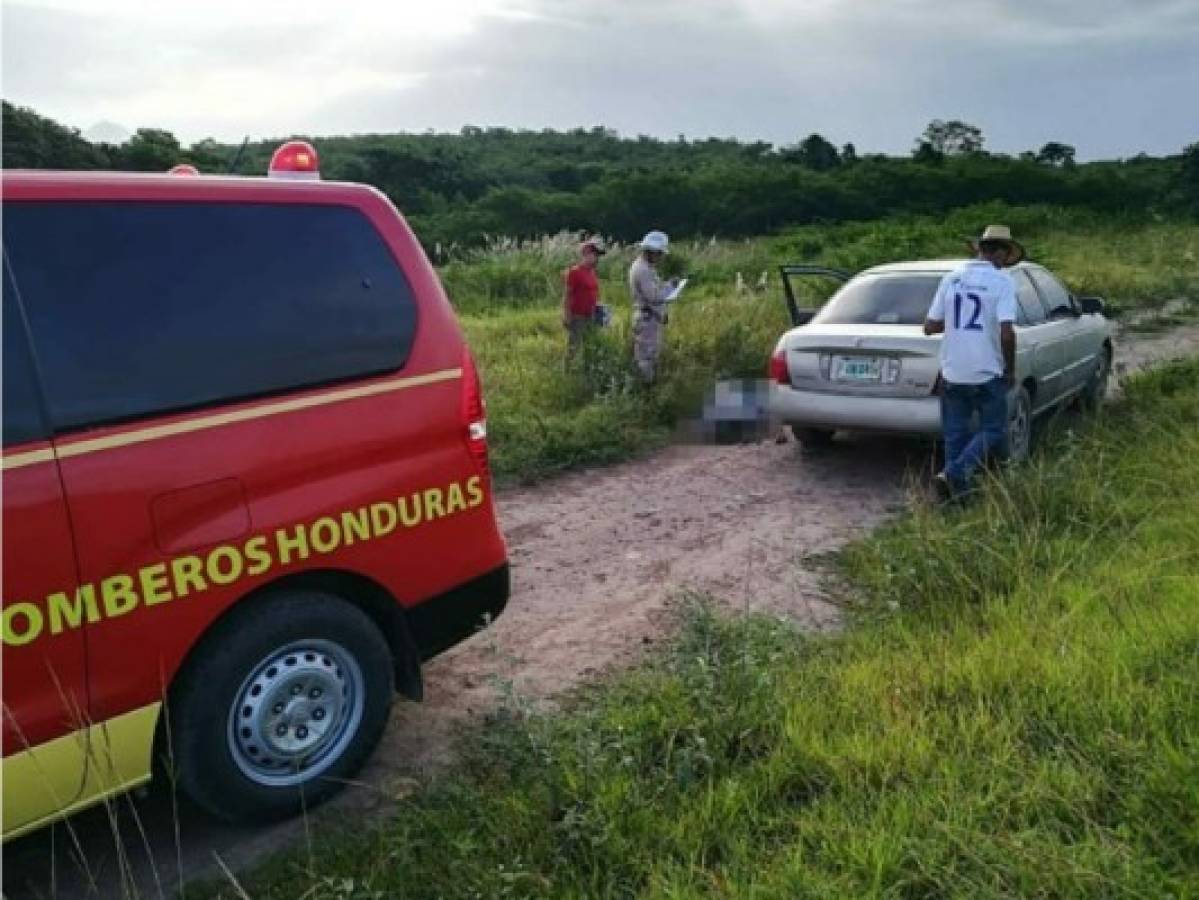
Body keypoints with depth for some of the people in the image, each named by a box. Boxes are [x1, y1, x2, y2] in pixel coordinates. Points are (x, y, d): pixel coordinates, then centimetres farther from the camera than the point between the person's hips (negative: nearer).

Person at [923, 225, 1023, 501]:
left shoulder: (951, 278, 3)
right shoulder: (1002, 281, -9)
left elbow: (930, 327, 3)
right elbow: (1007, 333, -18)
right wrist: (1010, 369, -4)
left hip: (952, 373, 4)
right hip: (987, 374, -4)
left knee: (955, 434, 13)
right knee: (993, 431, 9)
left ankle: (957, 488, 11)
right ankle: (957, 472, -11)